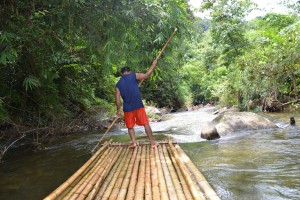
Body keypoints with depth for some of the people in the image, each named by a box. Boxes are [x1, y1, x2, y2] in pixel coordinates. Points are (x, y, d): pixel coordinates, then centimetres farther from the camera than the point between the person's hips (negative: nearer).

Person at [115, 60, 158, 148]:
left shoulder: (118, 84, 9)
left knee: (130, 126, 18)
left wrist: (118, 110, 15)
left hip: (127, 108, 2)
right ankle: (152, 143, 8)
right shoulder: (134, 76, 0)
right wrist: (153, 65, 7)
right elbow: (147, 75, -5)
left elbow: (117, 99, 4)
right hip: (138, 105, -2)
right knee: (146, 124, 5)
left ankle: (133, 142, 9)